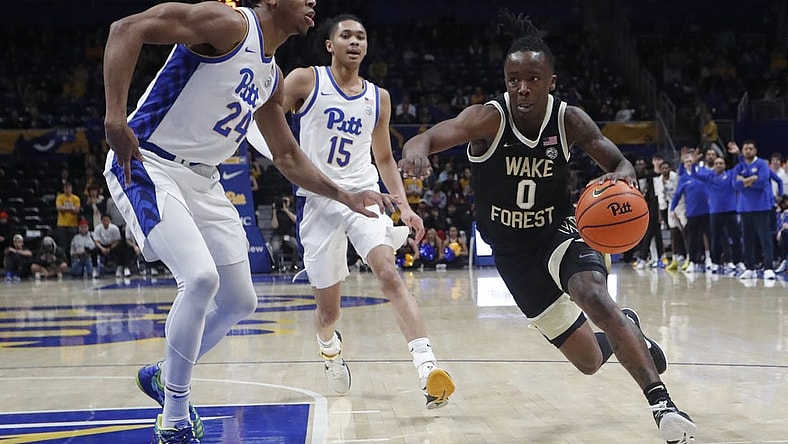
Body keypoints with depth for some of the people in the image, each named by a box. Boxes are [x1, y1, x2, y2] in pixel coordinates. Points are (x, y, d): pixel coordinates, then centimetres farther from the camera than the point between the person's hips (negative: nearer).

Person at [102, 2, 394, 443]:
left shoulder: (272, 77, 12)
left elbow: (288, 157, 23)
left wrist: (345, 196, 15)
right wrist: (115, 118, -29)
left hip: (202, 180, 9)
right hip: (146, 165, -9)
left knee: (240, 302, 10)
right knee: (201, 278, -26)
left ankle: (165, 375, 34)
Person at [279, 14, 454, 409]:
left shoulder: (379, 98, 11)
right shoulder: (305, 81, 0)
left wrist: (404, 206, 11)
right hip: (318, 200, -2)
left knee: (388, 274, -23)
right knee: (327, 307, 5)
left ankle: (427, 366, -32)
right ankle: (329, 348, 40)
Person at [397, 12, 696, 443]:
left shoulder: (570, 120, -16)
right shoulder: (490, 118, -23)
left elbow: (620, 164, -7)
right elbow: (438, 132, -41)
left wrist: (622, 176, -33)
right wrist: (416, 146, -66)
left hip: (560, 231, 0)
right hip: (513, 252, 0)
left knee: (595, 297, -34)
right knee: (589, 360, 5)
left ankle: (662, 402, -28)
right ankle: (626, 328, 42)